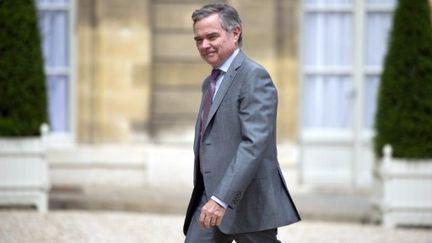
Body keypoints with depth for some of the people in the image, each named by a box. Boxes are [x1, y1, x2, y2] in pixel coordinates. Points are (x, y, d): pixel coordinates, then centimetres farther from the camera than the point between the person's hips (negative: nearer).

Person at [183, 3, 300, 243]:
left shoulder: (254, 77, -12)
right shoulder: (211, 83, 19)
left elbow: (254, 143, -23)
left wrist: (222, 199, -29)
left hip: (247, 202, -8)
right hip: (210, 196, 8)